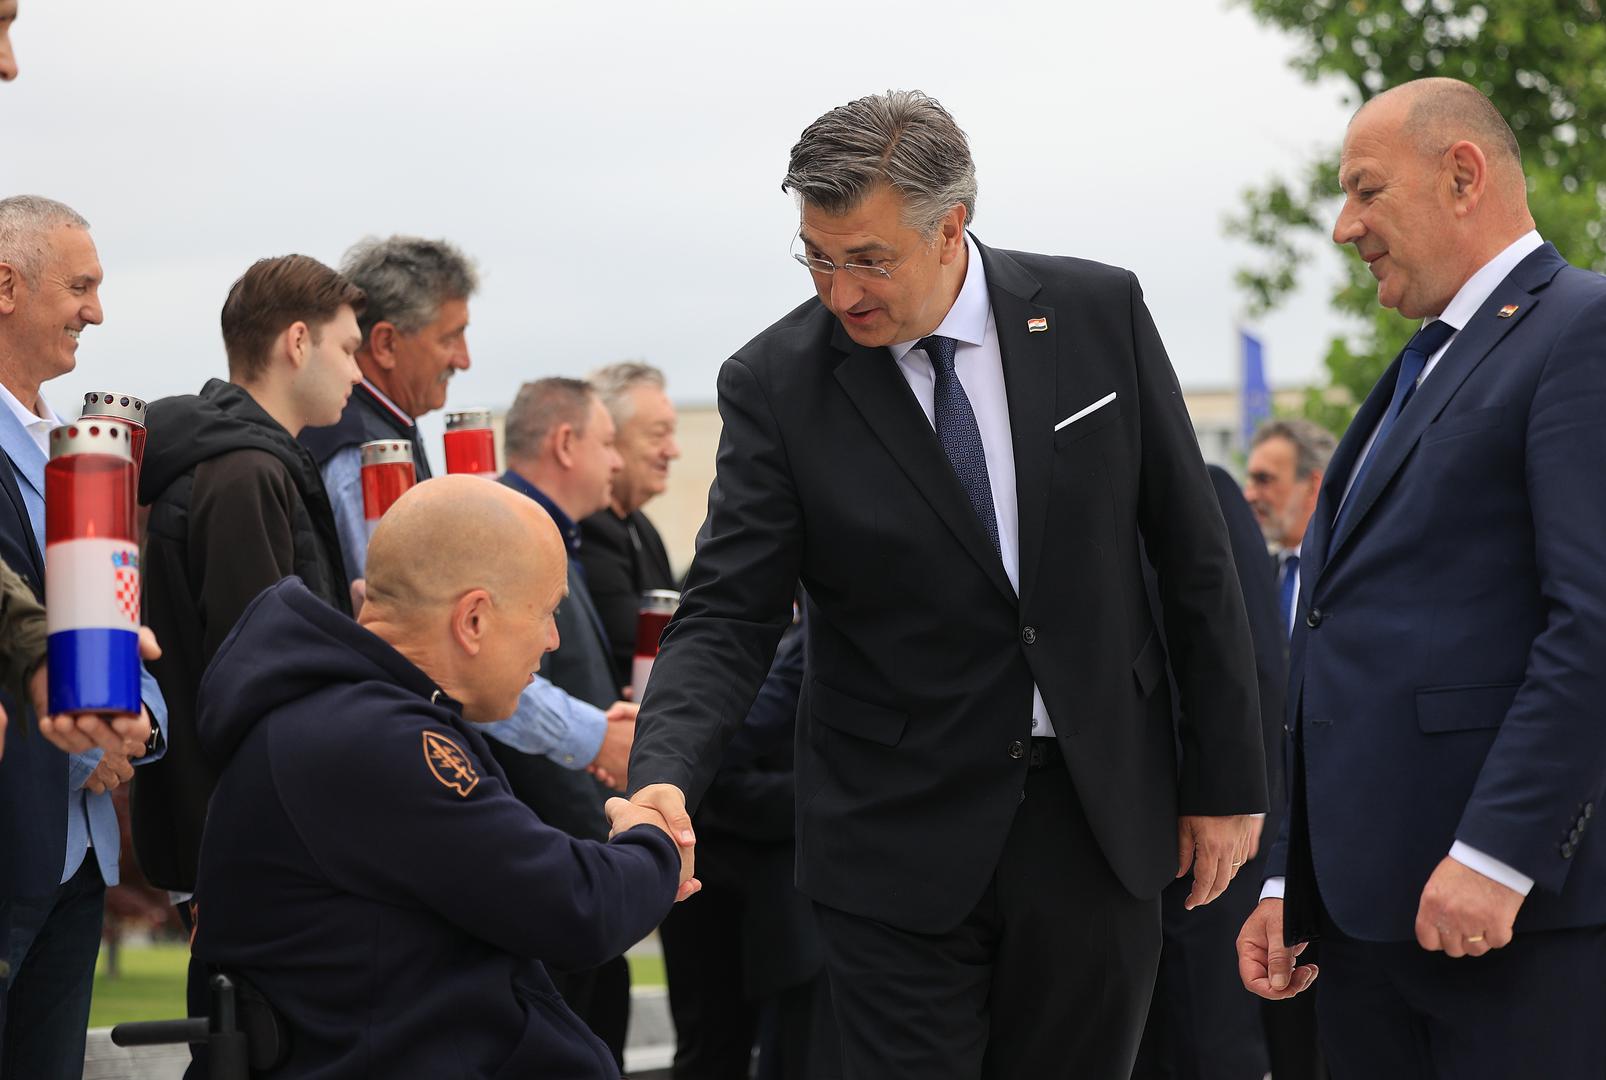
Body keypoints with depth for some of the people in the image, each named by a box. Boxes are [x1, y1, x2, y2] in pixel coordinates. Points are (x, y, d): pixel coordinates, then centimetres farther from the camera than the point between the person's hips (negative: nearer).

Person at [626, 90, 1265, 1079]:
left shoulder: (1098, 312, -3)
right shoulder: (776, 383, -7)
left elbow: (1194, 557, 3)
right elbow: (729, 616, -8)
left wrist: (1227, 778, 4)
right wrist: (664, 777, -27)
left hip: (1100, 820, 1)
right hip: (905, 841, -1)